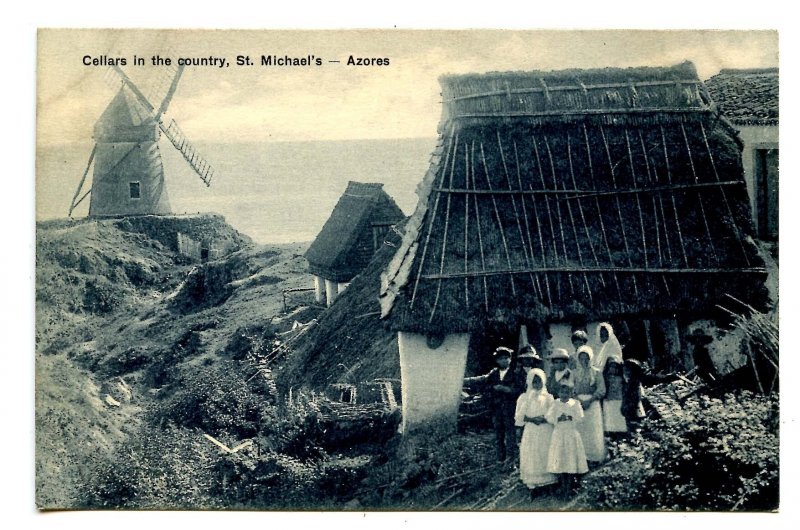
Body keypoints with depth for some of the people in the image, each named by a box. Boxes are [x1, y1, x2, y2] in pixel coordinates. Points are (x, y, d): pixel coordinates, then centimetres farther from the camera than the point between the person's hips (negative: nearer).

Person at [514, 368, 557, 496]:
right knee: (531, 457, -3)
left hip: (546, 432, 0)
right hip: (531, 432, 0)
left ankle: (548, 485, 8)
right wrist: (532, 419, -16)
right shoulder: (524, 397, 4)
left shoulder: (548, 397, 3)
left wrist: (544, 419, -19)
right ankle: (533, 486, 0)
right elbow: (519, 417, -1)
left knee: (545, 456, 0)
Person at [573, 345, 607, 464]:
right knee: (579, 430, -3)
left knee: (594, 431, -4)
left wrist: (589, 400, -14)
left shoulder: (596, 373, 4)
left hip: (593, 404, -2)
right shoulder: (574, 373, 10)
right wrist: (579, 400, -12)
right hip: (578, 403, 2)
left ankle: (595, 457, 2)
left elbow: (601, 390, -3)